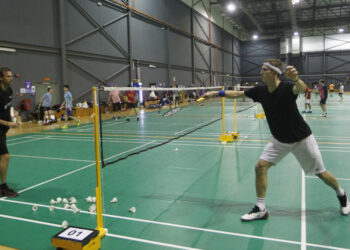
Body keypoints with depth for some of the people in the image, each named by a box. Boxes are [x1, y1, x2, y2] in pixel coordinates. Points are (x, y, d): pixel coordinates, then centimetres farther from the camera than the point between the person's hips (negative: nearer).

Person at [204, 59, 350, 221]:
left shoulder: (287, 88, -25)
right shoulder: (260, 91, -9)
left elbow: (302, 89, -48)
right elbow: (237, 94, 2)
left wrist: (296, 78, -70)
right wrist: (215, 93, 0)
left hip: (301, 139, -4)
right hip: (279, 140, 5)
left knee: (321, 173, 7)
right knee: (260, 166, -11)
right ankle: (260, 209, 1)